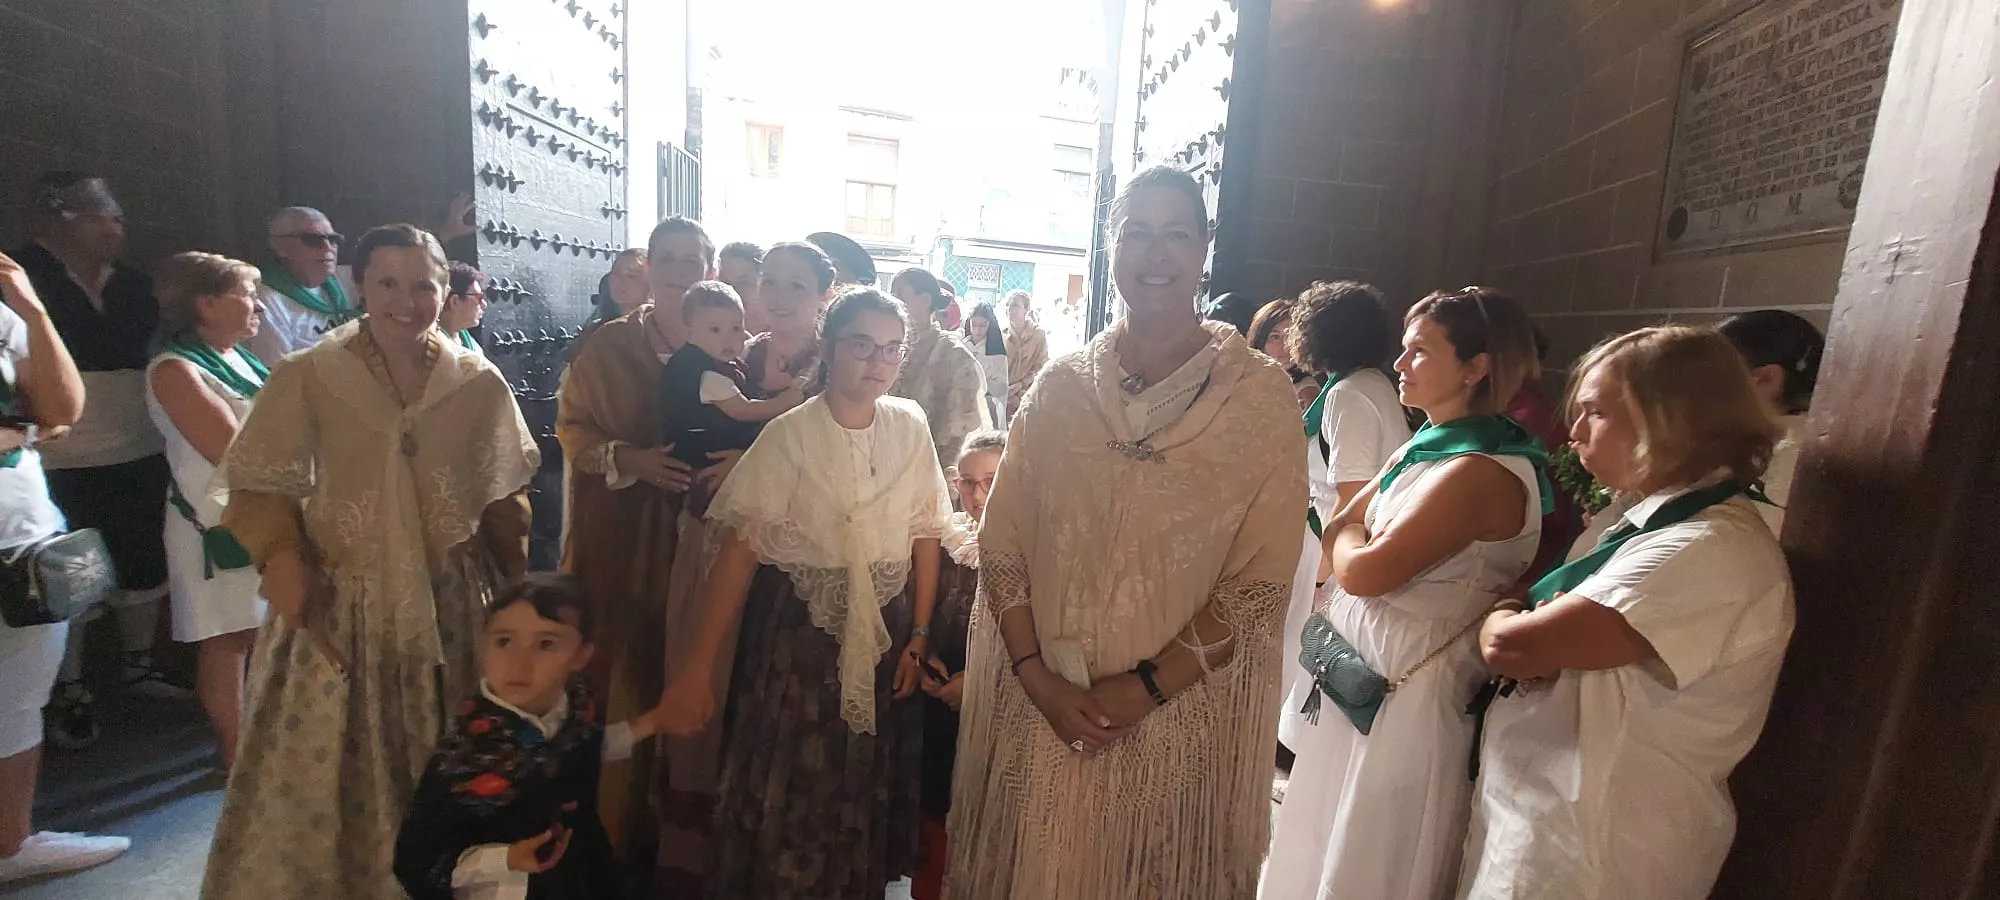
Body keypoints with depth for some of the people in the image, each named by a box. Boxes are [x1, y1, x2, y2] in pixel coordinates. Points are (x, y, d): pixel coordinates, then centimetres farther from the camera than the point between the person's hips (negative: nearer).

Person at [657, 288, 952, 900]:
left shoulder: (911, 427, -3)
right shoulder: (789, 435, -12)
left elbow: (926, 536, 3)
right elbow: (739, 551, -13)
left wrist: (919, 637, 1)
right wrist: (699, 667, -15)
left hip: (884, 632, 3)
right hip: (796, 629, -3)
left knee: (867, 785, 17)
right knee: (784, 786, 9)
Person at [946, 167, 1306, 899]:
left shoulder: (1262, 396, -6)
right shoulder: (1059, 385, 1)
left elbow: (1261, 582, -9)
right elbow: (1000, 545, 1)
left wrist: (1145, 688, -14)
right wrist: (1038, 676, -9)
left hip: (1182, 715, -2)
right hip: (1040, 706, 2)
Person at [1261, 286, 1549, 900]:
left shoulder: (1482, 472, -23)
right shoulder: (1425, 448, 8)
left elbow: (1362, 571, -25)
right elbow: (1338, 532, 10)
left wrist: (1352, 535, -6)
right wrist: (1354, 532, -10)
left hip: (1405, 698, -9)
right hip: (1364, 678, 9)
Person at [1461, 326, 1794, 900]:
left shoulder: (1710, 551, -25)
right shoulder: (1661, 522, 7)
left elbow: (1511, 647, -29)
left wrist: (1496, 620, -8)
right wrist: (1518, 619, -12)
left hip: (1586, 846, -8)